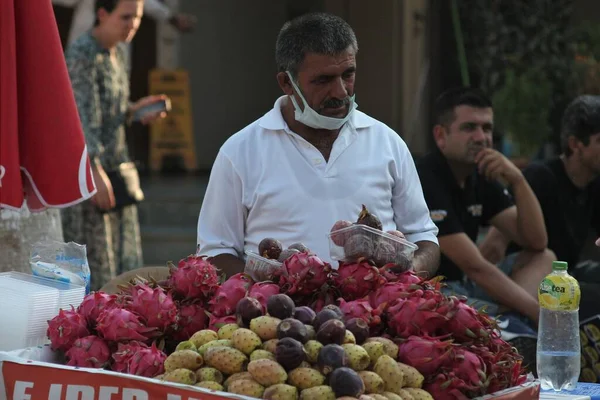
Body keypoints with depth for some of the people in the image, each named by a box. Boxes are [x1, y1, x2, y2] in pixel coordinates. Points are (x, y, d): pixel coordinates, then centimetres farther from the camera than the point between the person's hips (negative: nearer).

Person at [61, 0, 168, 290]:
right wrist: (95, 171, -26)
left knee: (123, 258, 9)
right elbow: (82, 115, -21)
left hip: (115, 166, 9)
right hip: (86, 168, -9)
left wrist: (135, 109, 3)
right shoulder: (81, 54, -14)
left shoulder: (117, 53, 13)